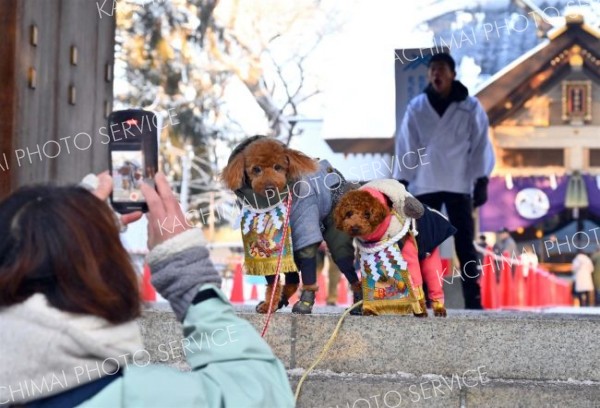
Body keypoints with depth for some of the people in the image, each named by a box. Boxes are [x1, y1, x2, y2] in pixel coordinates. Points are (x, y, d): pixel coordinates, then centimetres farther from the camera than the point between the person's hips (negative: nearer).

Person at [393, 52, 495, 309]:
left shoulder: (470, 108, -2)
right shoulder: (416, 107, 1)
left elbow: (480, 145, -1)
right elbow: (406, 146, 2)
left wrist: (482, 181, -6)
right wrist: (401, 182, -1)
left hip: (459, 185, -1)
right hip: (424, 186, 1)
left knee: (465, 245, 1)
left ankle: (473, 301, 5)